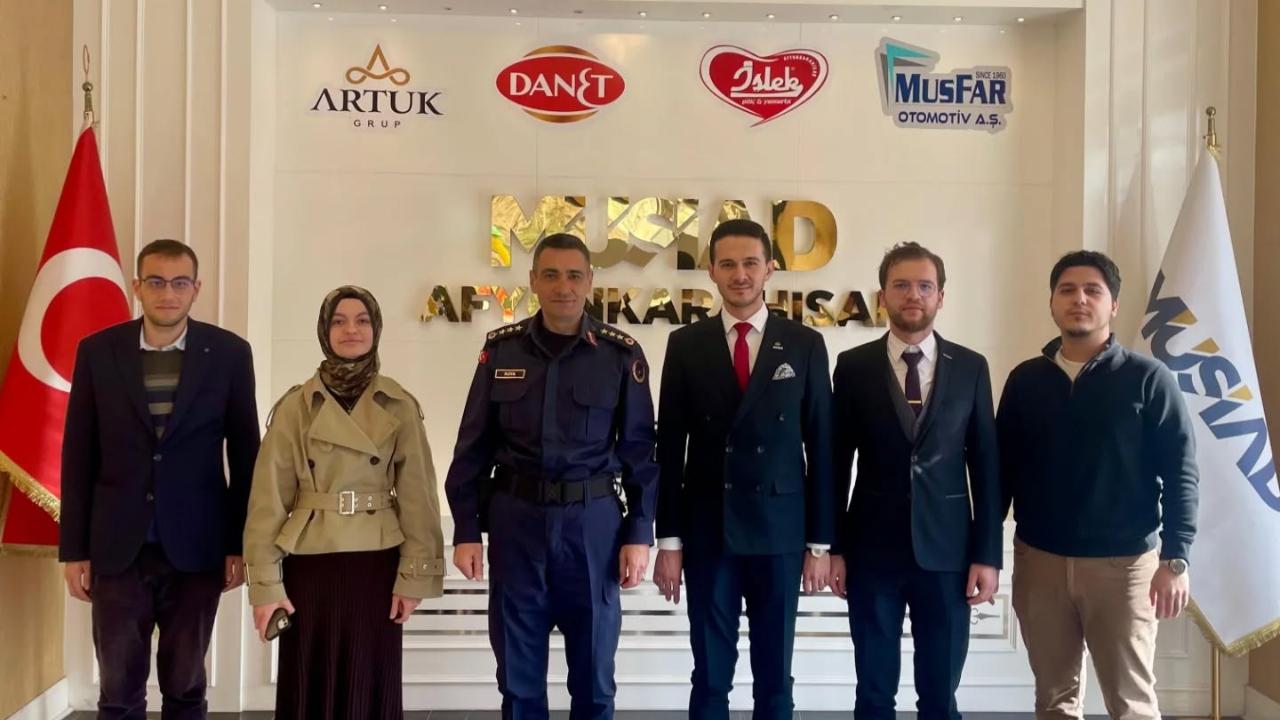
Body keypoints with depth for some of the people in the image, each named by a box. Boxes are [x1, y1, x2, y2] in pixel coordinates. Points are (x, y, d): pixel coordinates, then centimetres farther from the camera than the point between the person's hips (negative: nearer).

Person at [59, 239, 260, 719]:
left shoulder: (229, 353, -2)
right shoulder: (98, 351, 1)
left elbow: (244, 454, 1)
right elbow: (78, 456, 3)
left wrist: (239, 543, 0)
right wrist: (73, 548, 1)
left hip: (196, 546, 0)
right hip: (117, 546, 1)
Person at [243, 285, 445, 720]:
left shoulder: (399, 407, 1)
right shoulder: (296, 406, 0)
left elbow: (418, 497, 0)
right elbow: (269, 498, -1)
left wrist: (414, 576, -5)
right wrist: (265, 583, -6)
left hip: (375, 569, 0)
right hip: (309, 568, 0)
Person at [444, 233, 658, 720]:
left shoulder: (622, 355, -2)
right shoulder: (501, 350, 1)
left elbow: (638, 450, 0)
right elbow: (474, 447, 4)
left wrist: (639, 534, -3)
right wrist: (466, 530, 0)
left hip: (593, 521, -1)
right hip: (516, 519, 1)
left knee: (593, 670, 10)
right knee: (518, 670, 11)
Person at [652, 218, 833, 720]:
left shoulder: (805, 345, 1)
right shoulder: (686, 345, 2)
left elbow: (820, 447, 2)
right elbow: (670, 447, 3)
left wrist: (820, 541, 0)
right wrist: (669, 539, -1)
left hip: (780, 531, 0)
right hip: (708, 532, 0)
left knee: (774, 674, 10)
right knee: (709, 676, 8)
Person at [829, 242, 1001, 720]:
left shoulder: (971, 368, 3)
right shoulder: (854, 366, 1)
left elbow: (985, 466, 3)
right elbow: (838, 462, 2)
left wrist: (988, 554, -1)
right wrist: (833, 547, 0)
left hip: (946, 550, 1)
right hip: (872, 549, 0)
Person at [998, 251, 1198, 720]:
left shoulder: (1148, 379, -3)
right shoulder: (1025, 380, 5)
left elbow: (1180, 472, -5)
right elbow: (1003, 468, 8)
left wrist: (1175, 560, -11)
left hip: (1123, 562, -2)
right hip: (1038, 559, 3)